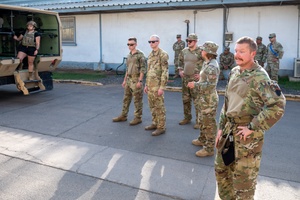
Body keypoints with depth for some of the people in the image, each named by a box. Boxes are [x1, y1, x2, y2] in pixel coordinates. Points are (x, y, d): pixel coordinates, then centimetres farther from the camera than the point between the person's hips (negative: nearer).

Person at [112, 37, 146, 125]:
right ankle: (123, 116, 23)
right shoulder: (129, 55, 14)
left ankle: (138, 118, 9)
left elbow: (143, 69, -15)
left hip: (136, 80, -8)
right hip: (129, 80, 8)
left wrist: (140, 81, -20)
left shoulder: (140, 54, -10)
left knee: (137, 100, 0)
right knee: (126, 99, 13)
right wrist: (125, 80, 18)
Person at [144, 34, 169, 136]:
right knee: (152, 106, 15)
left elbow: (165, 72, -17)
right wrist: (146, 85, 19)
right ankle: (155, 123, 27)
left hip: (157, 85, -8)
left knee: (159, 107, -2)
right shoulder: (151, 54, 15)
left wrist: (162, 87, -21)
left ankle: (161, 127, 6)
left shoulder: (163, 54, -12)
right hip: (150, 85, 9)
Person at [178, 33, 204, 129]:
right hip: (185, 79, 7)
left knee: (197, 101, -4)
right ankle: (187, 118, 29)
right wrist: (180, 70, 14)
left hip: (195, 79, -7)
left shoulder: (200, 51, -12)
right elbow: (180, 61, 25)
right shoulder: (184, 51, 8)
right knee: (186, 99, 14)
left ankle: (199, 121, 5)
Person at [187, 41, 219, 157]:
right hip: (204, 98, 10)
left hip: (209, 99, -10)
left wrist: (195, 85, -21)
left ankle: (209, 148, 9)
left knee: (209, 123, -1)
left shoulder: (212, 66, -22)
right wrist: (195, 84, 7)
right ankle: (202, 140, 40)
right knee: (203, 120, 23)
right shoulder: (207, 63, 9)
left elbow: (211, 85, -26)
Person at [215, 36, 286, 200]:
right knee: (221, 169, 20)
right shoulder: (234, 72, 6)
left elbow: (278, 105, -27)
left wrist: (253, 128, -22)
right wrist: (221, 127, 11)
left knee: (243, 178, 6)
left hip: (247, 135, -8)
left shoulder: (259, 77, -18)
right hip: (229, 130, 8)